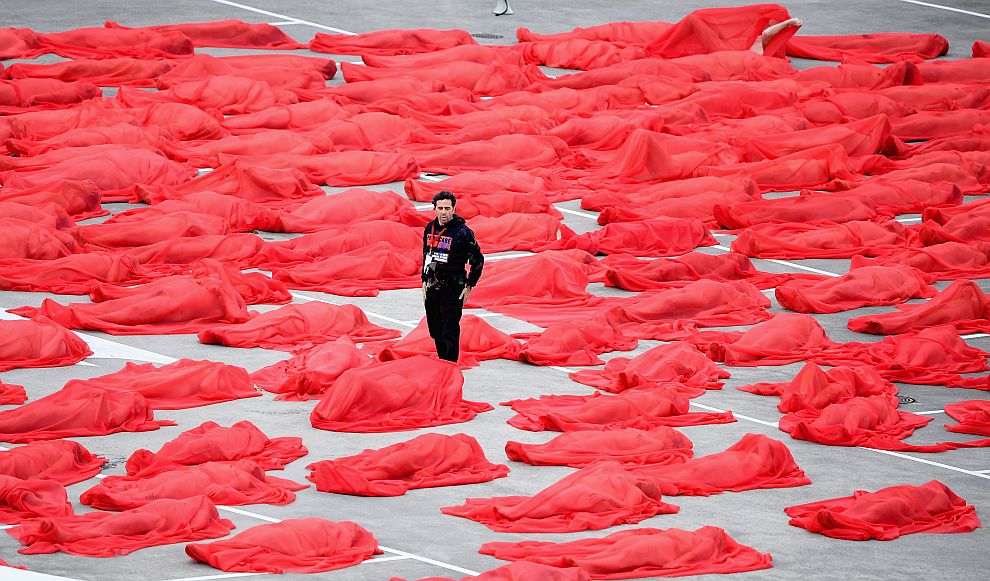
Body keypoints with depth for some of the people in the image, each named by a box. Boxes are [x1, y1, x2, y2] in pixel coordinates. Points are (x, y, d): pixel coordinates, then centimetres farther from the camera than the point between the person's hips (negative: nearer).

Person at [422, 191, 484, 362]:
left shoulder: (462, 232, -11)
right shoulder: (430, 229, 8)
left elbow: (478, 261, -7)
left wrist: (469, 286, -7)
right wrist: (424, 281, 20)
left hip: (452, 290, -7)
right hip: (431, 288, 7)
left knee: (450, 333, -8)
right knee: (436, 332, 14)